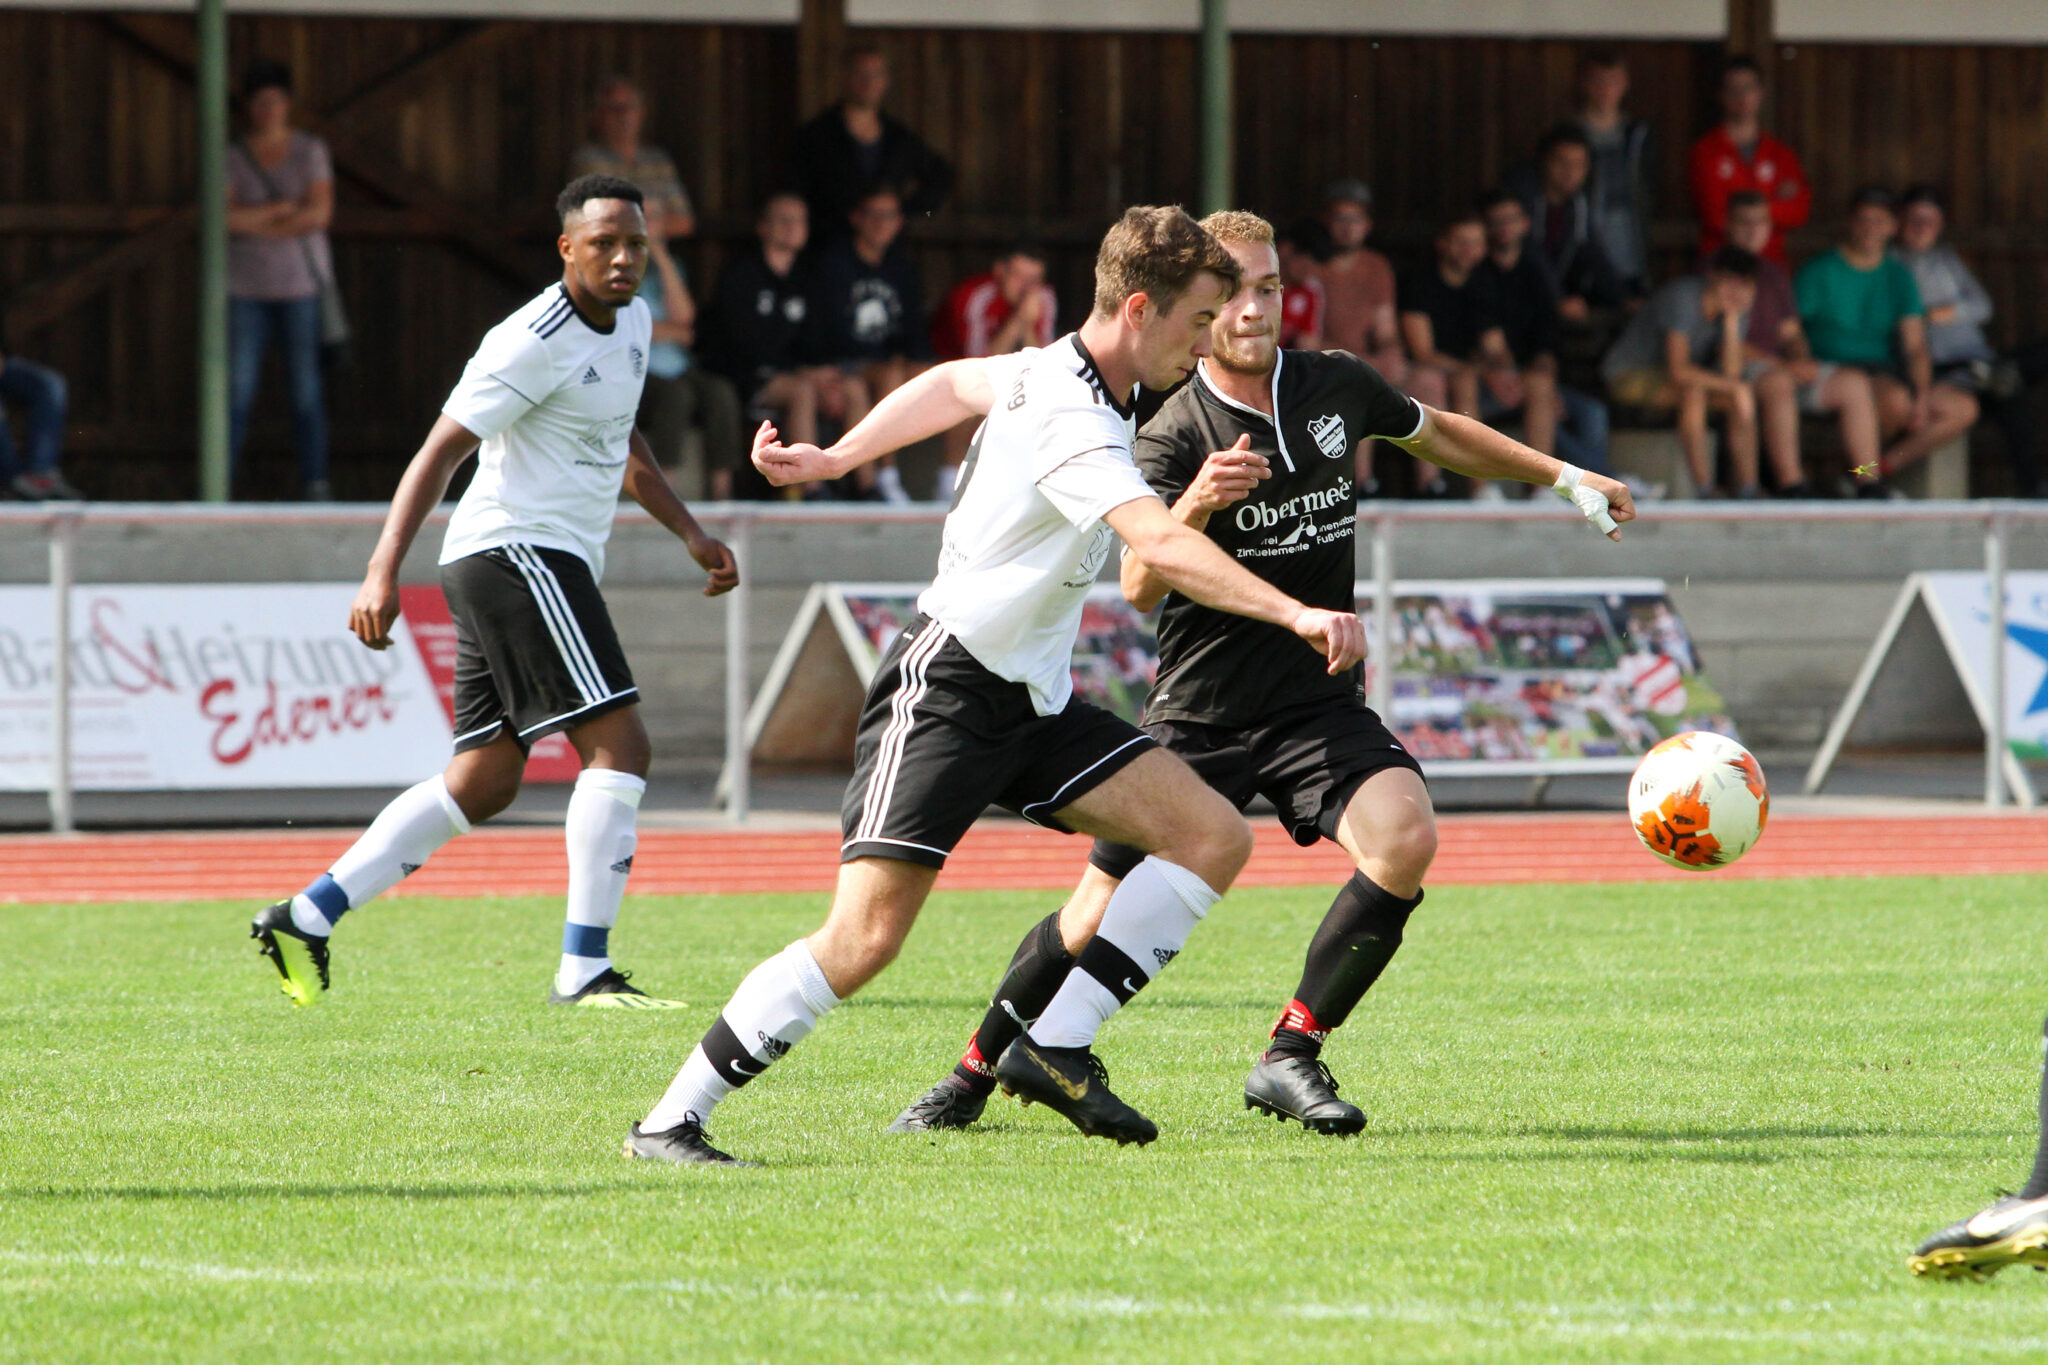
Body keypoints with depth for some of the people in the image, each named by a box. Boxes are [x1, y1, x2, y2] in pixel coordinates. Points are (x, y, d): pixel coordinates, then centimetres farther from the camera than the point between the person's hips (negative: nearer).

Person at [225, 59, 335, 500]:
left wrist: (255, 224, -8)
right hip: (248, 289, 0)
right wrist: (283, 209, -11)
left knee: (306, 388, -1)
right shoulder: (233, 159, 5)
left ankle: (315, 480, 3)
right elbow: (225, 219, -9)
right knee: (236, 389, -6)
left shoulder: (311, 152, 4)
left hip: (300, 285, 0)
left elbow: (320, 214, -9)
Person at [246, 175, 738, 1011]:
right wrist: (383, 573, -26)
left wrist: (689, 533, 27)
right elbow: (439, 450, -18)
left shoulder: (632, 323, 14)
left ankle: (307, 917, 13)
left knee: (483, 785, 10)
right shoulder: (535, 343, -15)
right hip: (517, 552, -10)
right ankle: (583, 970, -18)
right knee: (618, 743, -16)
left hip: (554, 561, 10)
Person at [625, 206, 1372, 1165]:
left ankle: (1055, 1048, -5)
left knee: (1213, 837, -4)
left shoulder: (1060, 372, 8)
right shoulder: (1070, 420, -23)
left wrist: (834, 459, 35)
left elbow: (952, 385, 27)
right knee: (863, 940, -18)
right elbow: (1160, 546, -38)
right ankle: (670, 1120, -7)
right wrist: (1294, 614, -46)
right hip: (945, 689, -10)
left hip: (1032, 703, 10)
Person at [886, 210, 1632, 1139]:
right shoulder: (1174, 436, -14)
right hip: (1199, 714, -3)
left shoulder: (1335, 386, 0)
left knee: (1404, 836, -25)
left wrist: (1562, 476, 27)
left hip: (1318, 704, 3)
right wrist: (1194, 507, -47)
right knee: (1100, 920, -1)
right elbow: (1139, 585, -28)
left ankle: (1290, 1056, -15)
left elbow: (1437, 434, 22)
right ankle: (974, 1074, 25)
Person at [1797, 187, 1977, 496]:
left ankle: (1880, 469, -14)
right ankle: (1864, 476, -14)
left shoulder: (1897, 276, 13)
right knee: (1896, 398, -37)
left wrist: (1923, 396, -12)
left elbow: (1915, 348, 5)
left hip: (1885, 373, 6)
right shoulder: (1819, 272, -2)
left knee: (1963, 408, -12)